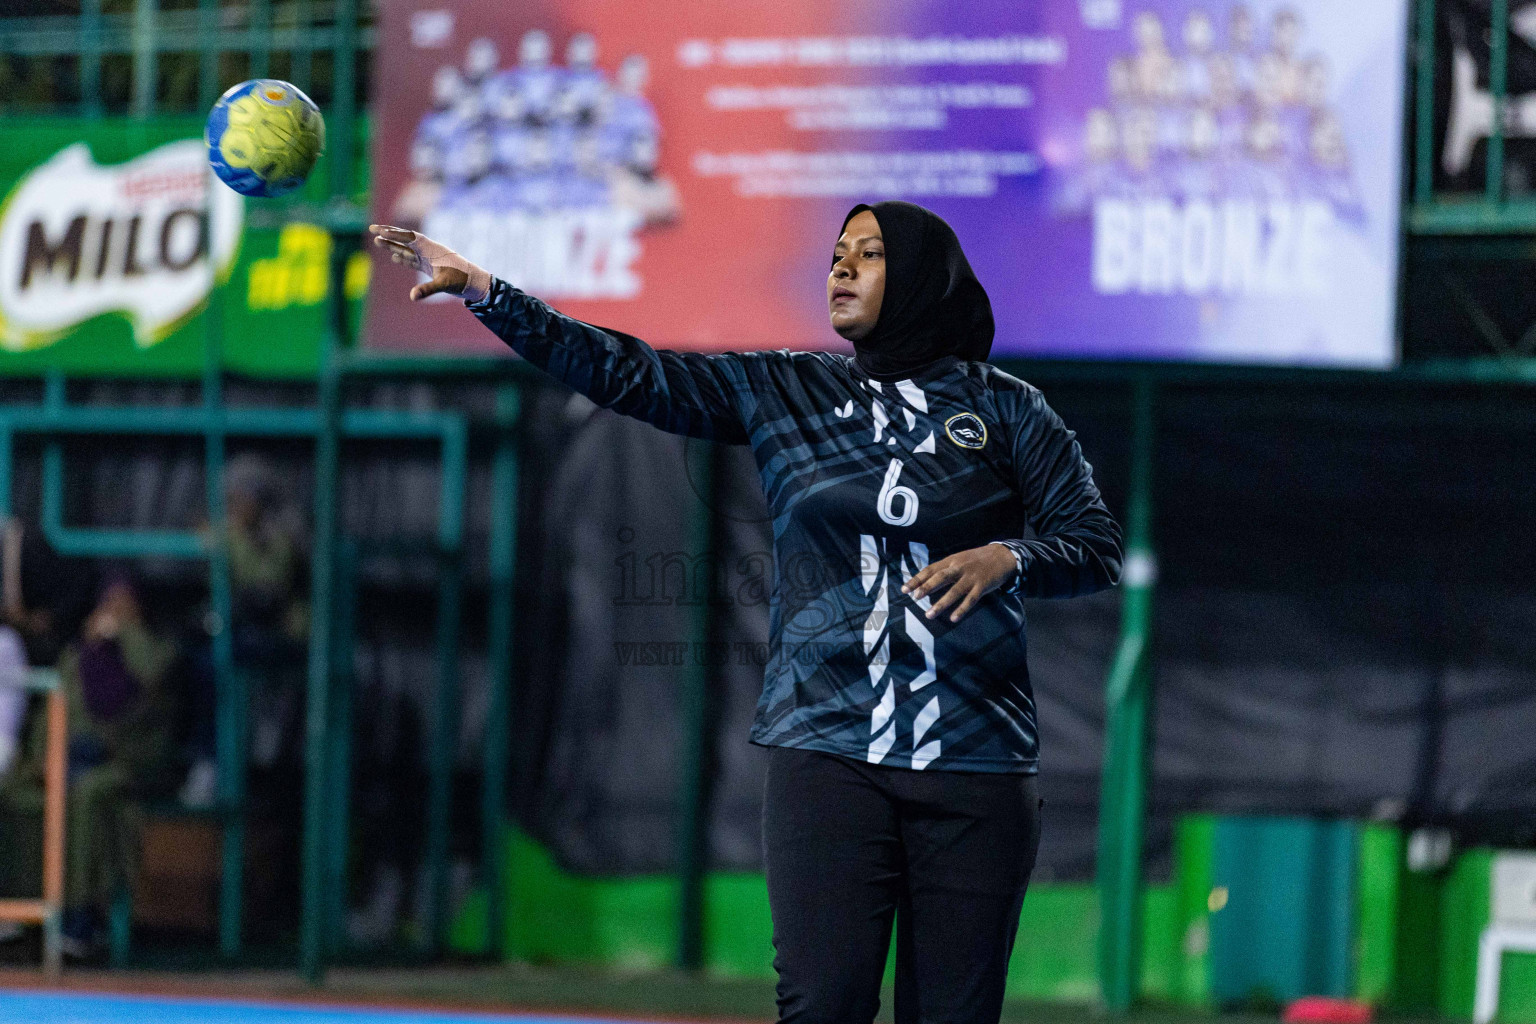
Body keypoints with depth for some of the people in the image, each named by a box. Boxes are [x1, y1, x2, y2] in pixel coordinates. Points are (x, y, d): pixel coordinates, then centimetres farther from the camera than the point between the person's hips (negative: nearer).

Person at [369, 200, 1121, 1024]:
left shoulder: (1007, 410, 6)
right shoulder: (785, 392, 10)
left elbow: (1097, 548, 5)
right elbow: (629, 374, 5)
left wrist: (1005, 558, -16)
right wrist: (486, 294, -1)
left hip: (973, 769, 0)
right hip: (827, 756, 0)